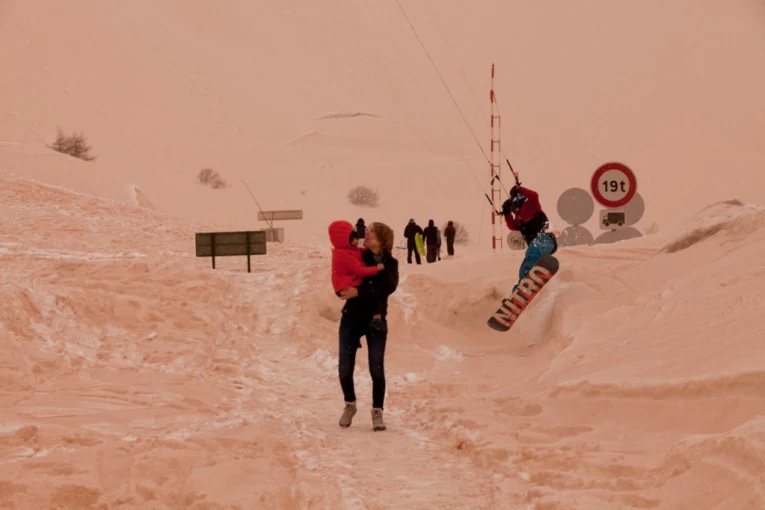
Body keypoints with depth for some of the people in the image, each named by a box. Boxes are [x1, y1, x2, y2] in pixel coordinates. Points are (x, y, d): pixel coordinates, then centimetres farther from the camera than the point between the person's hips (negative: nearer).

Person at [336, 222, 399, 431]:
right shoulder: (357, 257, -1)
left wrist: (359, 292, -29)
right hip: (351, 319, 1)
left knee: (376, 369, -6)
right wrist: (344, 291, -23)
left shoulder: (390, 263, -3)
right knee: (344, 368, -1)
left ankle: (377, 412, 8)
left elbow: (388, 287, -21)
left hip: (376, 321, -1)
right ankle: (349, 405, 23)